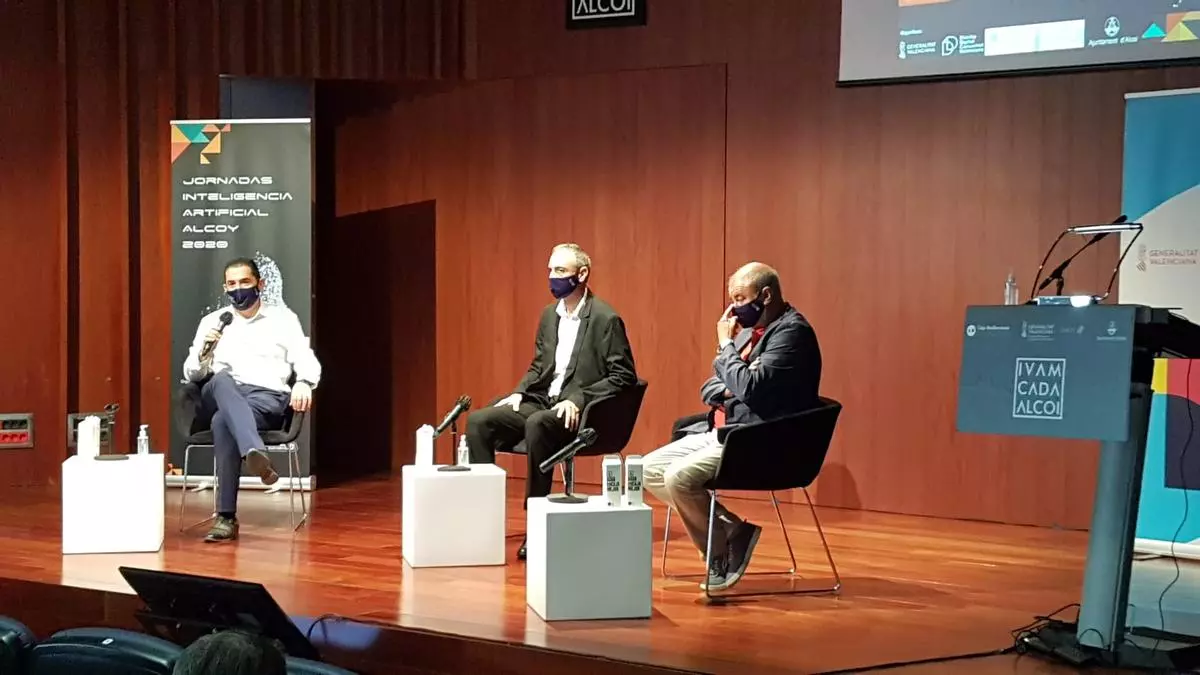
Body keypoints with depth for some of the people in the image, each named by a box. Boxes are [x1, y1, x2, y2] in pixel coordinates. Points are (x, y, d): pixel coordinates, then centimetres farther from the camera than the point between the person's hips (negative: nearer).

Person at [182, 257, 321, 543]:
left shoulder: (283, 318, 14)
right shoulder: (212, 321, 19)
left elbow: (307, 361, 5)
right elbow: (191, 374, 15)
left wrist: (303, 383, -18)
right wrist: (205, 353, -8)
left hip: (268, 398, -2)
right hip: (220, 398, 2)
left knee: (223, 421, -36)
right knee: (222, 380, -37)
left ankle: (227, 517, -40)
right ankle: (256, 452, -61)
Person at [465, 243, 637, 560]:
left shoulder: (606, 319, -8)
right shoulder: (549, 314, 14)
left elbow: (624, 376, -11)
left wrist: (577, 400, -20)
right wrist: (519, 392, 3)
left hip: (578, 413, -7)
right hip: (541, 403, 8)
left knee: (537, 424, -38)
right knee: (478, 421, -12)